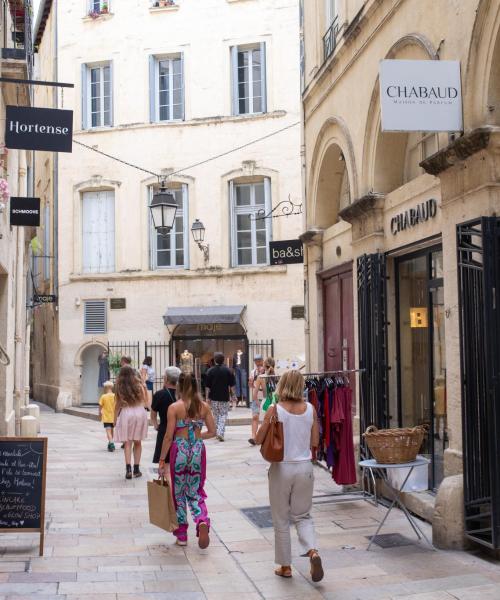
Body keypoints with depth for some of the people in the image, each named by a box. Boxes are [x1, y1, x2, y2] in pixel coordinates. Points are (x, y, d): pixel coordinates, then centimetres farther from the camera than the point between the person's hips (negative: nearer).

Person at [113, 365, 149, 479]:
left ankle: (128, 469, -13)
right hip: (140, 412, 1)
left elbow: (118, 405, 2)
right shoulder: (138, 385, 1)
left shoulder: (119, 387, 0)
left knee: (127, 443, 2)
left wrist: (115, 418, 11)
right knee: (137, 442, 11)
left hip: (126, 413, -1)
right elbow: (145, 401, 3)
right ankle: (136, 469, 14)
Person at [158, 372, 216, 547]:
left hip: (179, 451, -2)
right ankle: (202, 521, -14)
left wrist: (162, 461, -4)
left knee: (179, 493, 13)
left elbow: (169, 436, -10)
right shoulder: (204, 406, 0)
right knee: (195, 492, 14)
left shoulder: (174, 407, -9)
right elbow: (212, 432, 3)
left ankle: (181, 536, 19)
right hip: (198, 450, 2)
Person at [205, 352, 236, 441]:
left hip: (214, 397, 1)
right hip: (225, 397, -1)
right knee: (223, 415, 4)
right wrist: (232, 395, 10)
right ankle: (220, 432, -12)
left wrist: (207, 397, 3)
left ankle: (217, 432, 22)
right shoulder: (228, 371, -3)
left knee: (216, 415, 15)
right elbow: (232, 385, 0)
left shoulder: (210, 371, -3)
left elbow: (207, 386, -2)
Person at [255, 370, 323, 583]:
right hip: (305, 467, 3)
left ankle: (285, 566, 20)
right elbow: (315, 442, 4)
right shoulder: (310, 409, -3)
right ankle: (312, 551, -6)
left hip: (281, 468, -2)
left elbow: (258, 439, -6)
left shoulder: (275, 409, -11)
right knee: (302, 516, 18)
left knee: (281, 520, 12)